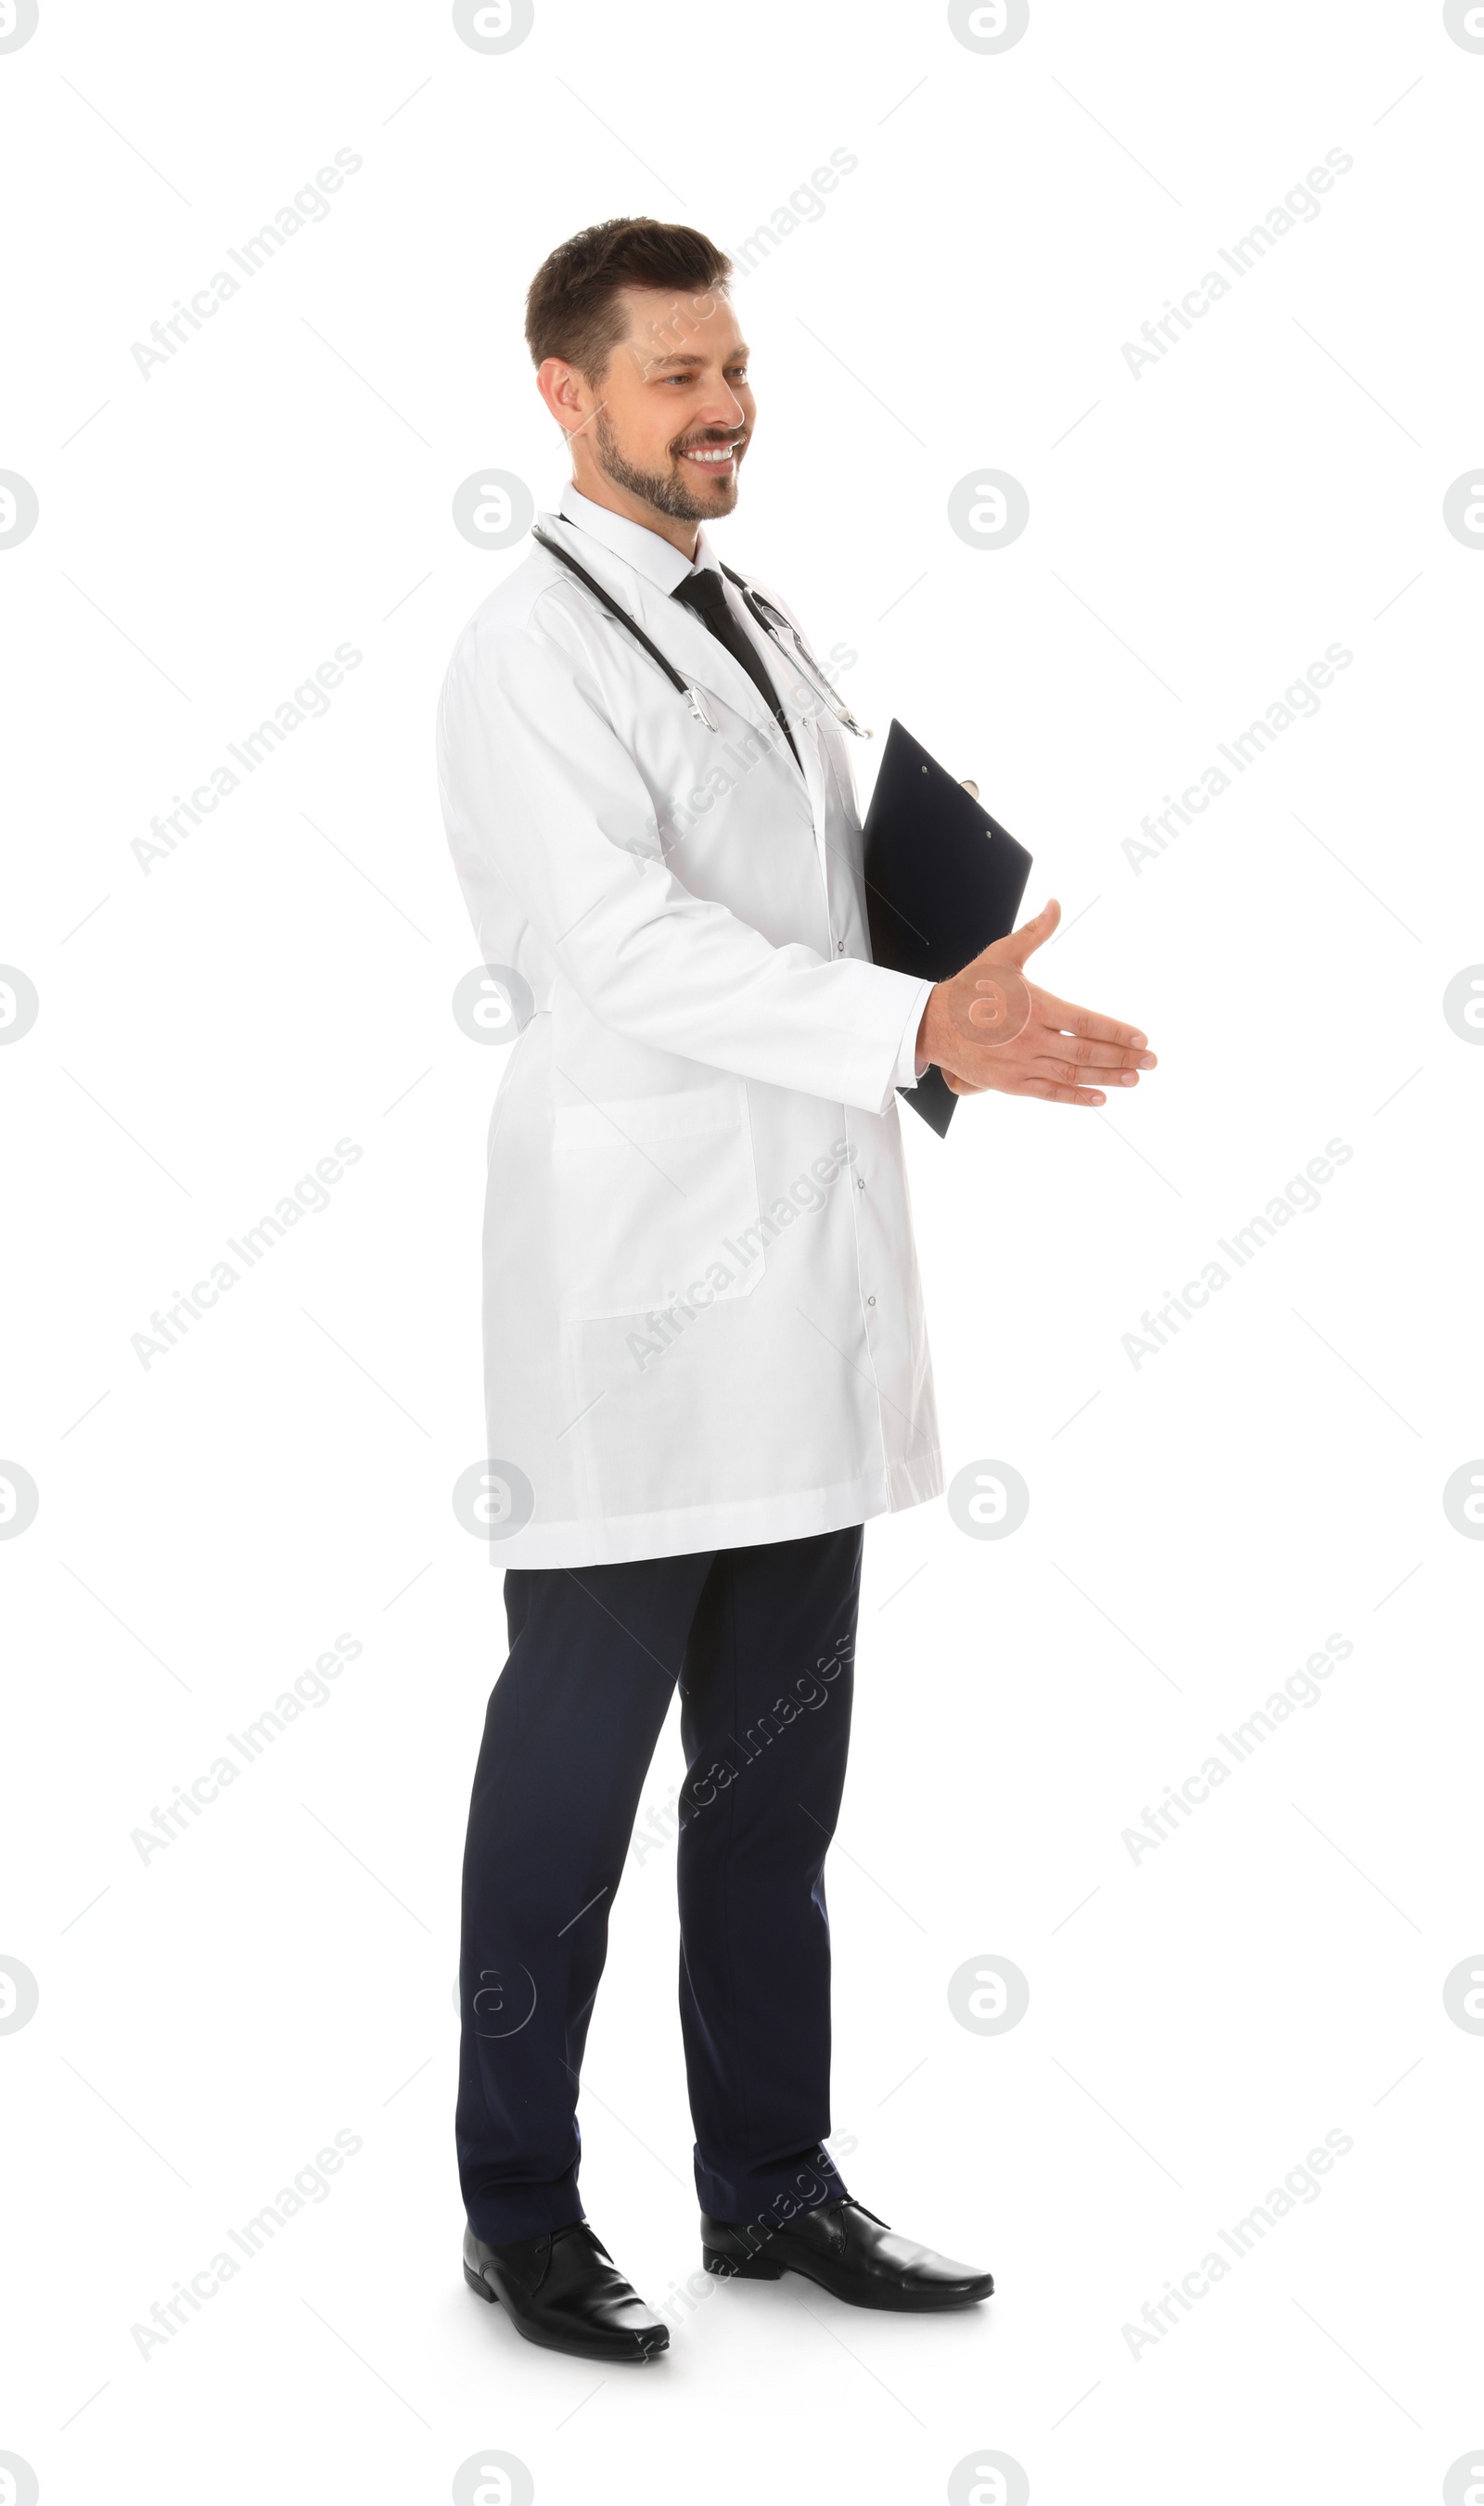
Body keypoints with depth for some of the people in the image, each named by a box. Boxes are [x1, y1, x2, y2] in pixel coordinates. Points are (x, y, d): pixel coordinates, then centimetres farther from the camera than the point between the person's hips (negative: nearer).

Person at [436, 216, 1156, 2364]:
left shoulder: (760, 631, 18)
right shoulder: (529, 653, -8)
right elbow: (630, 944, -21)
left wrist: (968, 998, 4)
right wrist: (921, 1031, -28)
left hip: (803, 1289, 8)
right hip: (637, 1296, -7)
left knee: (778, 1770, 13)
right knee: (575, 1770, 2)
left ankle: (771, 2180, 24)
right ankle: (520, 2209, 16)